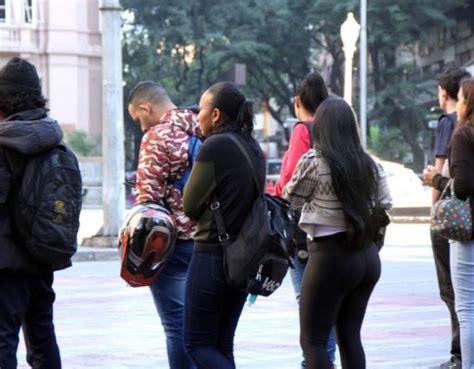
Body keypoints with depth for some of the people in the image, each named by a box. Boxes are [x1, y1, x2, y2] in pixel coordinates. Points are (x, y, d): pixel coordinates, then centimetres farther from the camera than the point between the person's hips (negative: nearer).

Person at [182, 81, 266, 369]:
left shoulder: (215, 146, -15)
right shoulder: (254, 148, 10)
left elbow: (190, 206, -8)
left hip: (214, 255, -8)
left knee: (198, 344, 0)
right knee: (222, 346, 13)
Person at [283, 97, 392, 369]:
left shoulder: (314, 161, -12)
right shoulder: (370, 164, 3)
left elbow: (293, 198, 2)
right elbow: (385, 204, 13)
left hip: (331, 255, -6)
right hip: (368, 255, 6)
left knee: (313, 341, 0)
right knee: (350, 336, 15)